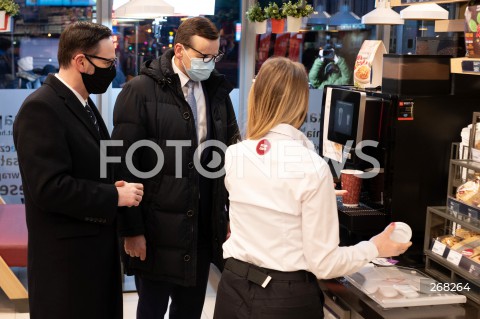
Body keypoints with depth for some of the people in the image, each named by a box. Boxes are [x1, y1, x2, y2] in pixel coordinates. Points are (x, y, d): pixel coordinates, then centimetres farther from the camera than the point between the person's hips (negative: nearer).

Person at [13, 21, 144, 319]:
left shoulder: (82, 103, 12)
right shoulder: (41, 108, -20)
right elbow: (49, 188, -27)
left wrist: (112, 186, 0)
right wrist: (114, 196, -19)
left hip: (96, 247, 9)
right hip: (66, 255, -9)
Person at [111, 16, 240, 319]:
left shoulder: (217, 90, 5)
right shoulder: (141, 91, -9)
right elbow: (126, 165, -11)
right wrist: (132, 229, -12)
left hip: (204, 226, 5)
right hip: (157, 227, -4)